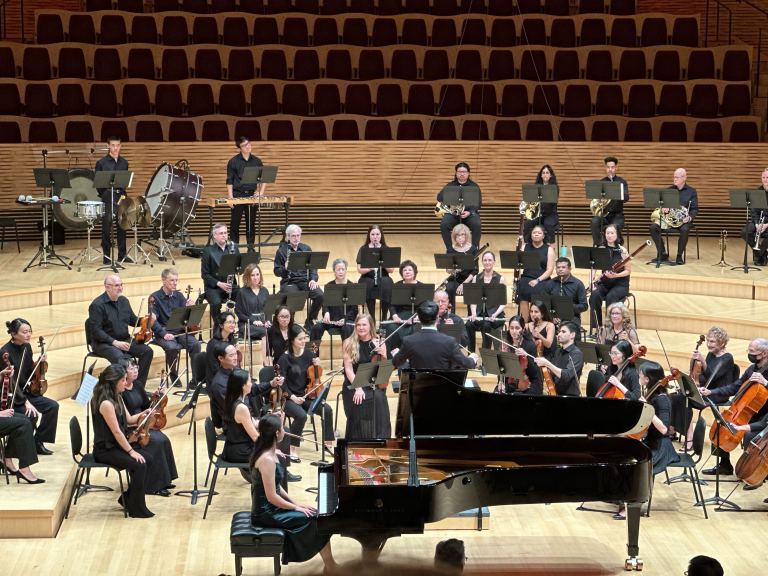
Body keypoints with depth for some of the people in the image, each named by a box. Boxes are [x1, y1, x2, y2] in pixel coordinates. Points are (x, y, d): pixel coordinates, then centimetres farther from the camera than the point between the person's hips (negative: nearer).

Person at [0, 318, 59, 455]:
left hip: (25, 392, 8)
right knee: (32, 415, -29)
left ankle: (38, 442, 1)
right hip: (11, 398, -8)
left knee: (53, 406, -7)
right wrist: (25, 402, -26)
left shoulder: (26, 347, 4)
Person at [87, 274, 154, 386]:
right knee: (120, 357, -36)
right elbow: (96, 331, -16)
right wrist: (114, 342, -24)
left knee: (147, 351, -13)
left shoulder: (124, 301, 11)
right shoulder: (97, 305, -12)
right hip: (104, 343, -7)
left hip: (124, 340, 7)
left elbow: (133, 321, 21)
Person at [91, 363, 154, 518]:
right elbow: (116, 431, -22)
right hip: (105, 450, -10)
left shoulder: (117, 397, 6)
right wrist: (131, 451, -18)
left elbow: (128, 419, 12)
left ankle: (128, 498, 11)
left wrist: (141, 415, -6)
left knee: (146, 457, 0)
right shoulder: (106, 403, -23)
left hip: (116, 445, 10)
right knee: (139, 464, -21)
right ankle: (136, 508, -10)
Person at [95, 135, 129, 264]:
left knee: (122, 227, 7)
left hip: (121, 196, 4)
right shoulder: (101, 163, -1)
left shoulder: (124, 162, 12)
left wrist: (123, 194, 5)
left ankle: (122, 255, 15)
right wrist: (103, 195, -11)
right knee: (107, 228, -2)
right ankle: (106, 257, 3)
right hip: (107, 198, -4)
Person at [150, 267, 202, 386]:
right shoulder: (155, 297, -3)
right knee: (172, 347, -34)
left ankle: (197, 378, -20)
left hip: (180, 330, 4)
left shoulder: (179, 296, 11)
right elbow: (153, 320, -10)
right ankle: (173, 375, -9)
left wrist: (191, 307, -13)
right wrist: (164, 333, -24)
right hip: (163, 333, -4)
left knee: (195, 343, -24)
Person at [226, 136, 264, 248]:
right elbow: (229, 181, -2)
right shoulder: (233, 161, -1)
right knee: (235, 222, 2)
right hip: (238, 195, -2)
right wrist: (230, 197, -10)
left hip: (252, 195, 2)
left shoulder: (257, 161, 7)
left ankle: (251, 246, 13)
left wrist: (261, 192, -2)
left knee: (251, 223, 6)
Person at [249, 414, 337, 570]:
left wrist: (295, 503, 6)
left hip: (269, 506, 9)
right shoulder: (268, 460, -26)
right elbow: (272, 497, -24)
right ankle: (329, 563, 7)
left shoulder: (268, 453, 4)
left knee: (316, 513, 9)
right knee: (317, 519, -8)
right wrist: (296, 507, -13)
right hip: (266, 513, -9)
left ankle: (328, 560, 14)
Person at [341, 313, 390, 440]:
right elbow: (348, 369, -5)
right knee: (361, 402, -30)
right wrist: (357, 388, -18)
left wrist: (382, 356, -15)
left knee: (378, 398, -30)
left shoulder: (379, 343, 5)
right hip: (353, 384, -1)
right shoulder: (349, 343, 1)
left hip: (374, 384, 1)